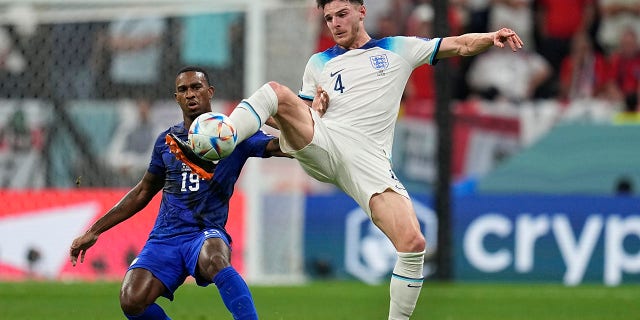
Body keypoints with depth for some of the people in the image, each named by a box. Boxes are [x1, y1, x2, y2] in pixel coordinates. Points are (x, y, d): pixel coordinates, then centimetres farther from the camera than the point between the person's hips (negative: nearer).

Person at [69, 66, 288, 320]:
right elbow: (142, 193, 25)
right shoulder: (167, 141, 15)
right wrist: (94, 231, 24)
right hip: (165, 238, 4)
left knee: (214, 260, -41)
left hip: (206, 233, -4)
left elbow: (279, 146, -12)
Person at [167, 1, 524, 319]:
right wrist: (314, 106, 0)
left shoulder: (398, 49, 17)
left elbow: (460, 45, 13)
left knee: (413, 244, -21)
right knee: (276, 91, -25)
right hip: (321, 144, 1)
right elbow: (303, 117, 24)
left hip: (369, 159, -1)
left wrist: (490, 37, -8)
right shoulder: (319, 63, 22)